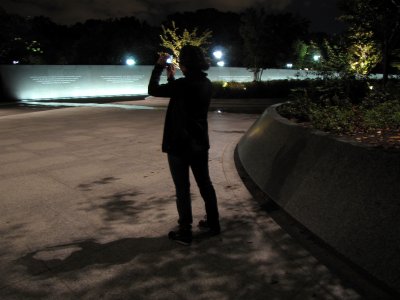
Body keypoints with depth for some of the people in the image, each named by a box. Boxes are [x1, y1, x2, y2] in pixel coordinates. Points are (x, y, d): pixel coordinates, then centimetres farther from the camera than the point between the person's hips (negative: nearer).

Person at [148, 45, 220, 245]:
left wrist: (159, 67, 0)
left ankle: (185, 232, 13)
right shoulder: (205, 83, 4)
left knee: (183, 189, 3)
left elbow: (153, 90, -11)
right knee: (205, 184, 16)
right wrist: (172, 78, 21)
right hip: (199, 143, 7)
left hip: (180, 144, -7)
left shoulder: (185, 84, -21)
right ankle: (213, 224, 27)